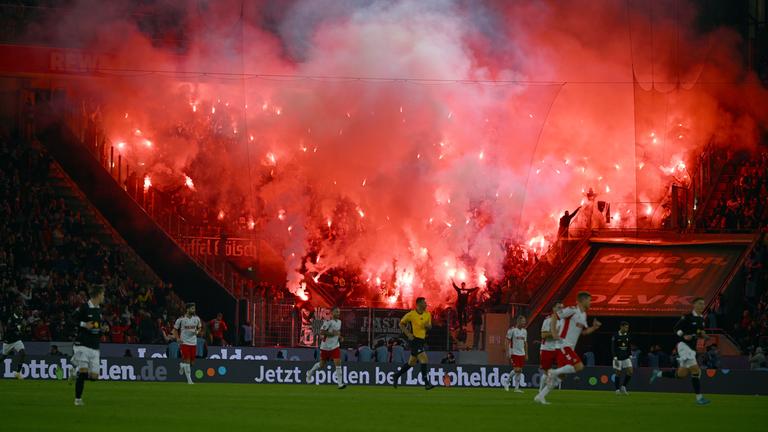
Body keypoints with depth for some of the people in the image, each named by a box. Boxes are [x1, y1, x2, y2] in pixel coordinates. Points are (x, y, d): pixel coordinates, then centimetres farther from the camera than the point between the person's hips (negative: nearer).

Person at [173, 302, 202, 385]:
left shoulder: (196, 318, 4)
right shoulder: (181, 319, -7)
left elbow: (200, 327, 18)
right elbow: (175, 329, 4)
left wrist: (197, 332, -5)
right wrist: (177, 338, -8)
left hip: (193, 343, 4)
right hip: (184, 342, -4)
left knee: (192, 362, 7)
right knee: (187, 360, -10)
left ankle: (181, 365, 39)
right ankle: (189, 380, -3)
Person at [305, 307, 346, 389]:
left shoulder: (339, 322, 8)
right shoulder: (328, 321, -16)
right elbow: (321, 332, -23)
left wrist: (339, 335, 5)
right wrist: (333, 334, -24)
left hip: (335, 346, 5)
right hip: (326, 347, -5)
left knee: (338, 363, -11)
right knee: (322, 365, 8)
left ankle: (340, 383, -13)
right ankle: (310, 372, 38)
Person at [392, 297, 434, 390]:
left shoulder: (427, 314, 7)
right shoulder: (411, 314, -10)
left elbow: (430, 326, 17)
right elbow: (401, 323, 0)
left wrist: (428, 325, -9)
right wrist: (408, 334, -10)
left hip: (422, 340, 7)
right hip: (414, 339, -7)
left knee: (412, 363, 15)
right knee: (424, 360, -17)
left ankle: (397, 375, 33)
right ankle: (426, 383, -16)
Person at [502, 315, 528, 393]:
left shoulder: (524, 331, 11)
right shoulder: (512, 330, -9)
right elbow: (507, 341, -9)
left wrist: (526, 354, 16)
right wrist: (508, 353, -14)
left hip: (522, 354, 6)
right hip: (514, 353, -6)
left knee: (520, 371, 4)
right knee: (516, 370, -14)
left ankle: (517, 387, 8)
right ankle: (506, 381, 7)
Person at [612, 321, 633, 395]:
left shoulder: (627, 336, 7)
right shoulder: (615, 336, -9)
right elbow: (613, 348, -10)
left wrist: (630, 356, 8)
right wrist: (615, 358, -16)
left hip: (626, 358, 5)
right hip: (618, 358, -5)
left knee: (630, 371, -8)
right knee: (618, 373, -1)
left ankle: (623, 386, 7)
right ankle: (617, 389, 11)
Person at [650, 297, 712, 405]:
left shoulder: (701, 319, 11)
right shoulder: (687, 317, -11)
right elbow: (676, 328, -9)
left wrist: (702, 335, 1)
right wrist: (684, 336, -25)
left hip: (692, 348, 9)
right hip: (684, 345, -9)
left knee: (682, 374, 9)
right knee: (695, 370, -17)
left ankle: (659, 374, 28)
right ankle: (699, 397, -14)